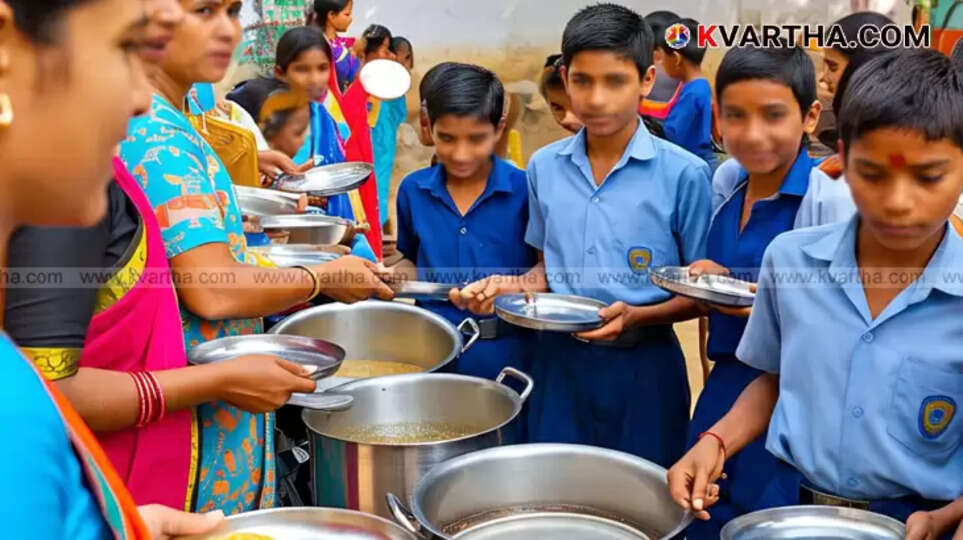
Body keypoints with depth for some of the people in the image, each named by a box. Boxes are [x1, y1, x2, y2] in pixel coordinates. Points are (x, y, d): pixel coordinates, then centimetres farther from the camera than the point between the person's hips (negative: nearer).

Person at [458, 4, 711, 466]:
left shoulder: (683, 174, -11)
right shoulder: (544, 167, 2)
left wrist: (637, 316, -21)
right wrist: (513, 286, -6)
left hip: (642, 368, -3)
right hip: (559, 361, 4)